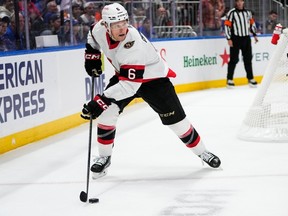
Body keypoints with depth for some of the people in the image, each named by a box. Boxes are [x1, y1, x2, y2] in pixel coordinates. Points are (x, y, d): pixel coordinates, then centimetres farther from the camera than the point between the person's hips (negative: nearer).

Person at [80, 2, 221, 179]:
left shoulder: (133, 45, -39)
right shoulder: (100, 29, -20)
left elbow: (129, 85, -41)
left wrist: (100, 101, -44)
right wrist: (92, 55, -1)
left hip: (153, 77, -5)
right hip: (124, 75, 5)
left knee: (175, 119, -3)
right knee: (106, 112, -13)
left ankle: (202, 152, 18)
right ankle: (104, 158, 4)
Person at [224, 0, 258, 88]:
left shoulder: (248, 12, 9)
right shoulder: (232, 12, -8)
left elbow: (252, 23, 20)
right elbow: (227, 25, -11)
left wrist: (255, 35, 18)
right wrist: (229, 39, -15)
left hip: (246, 38, 5)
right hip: (235, 39, -5)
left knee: (248, 59, 9)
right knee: (234, 59, -5)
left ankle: (250, 78, 17)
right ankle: (229, 79, 1)